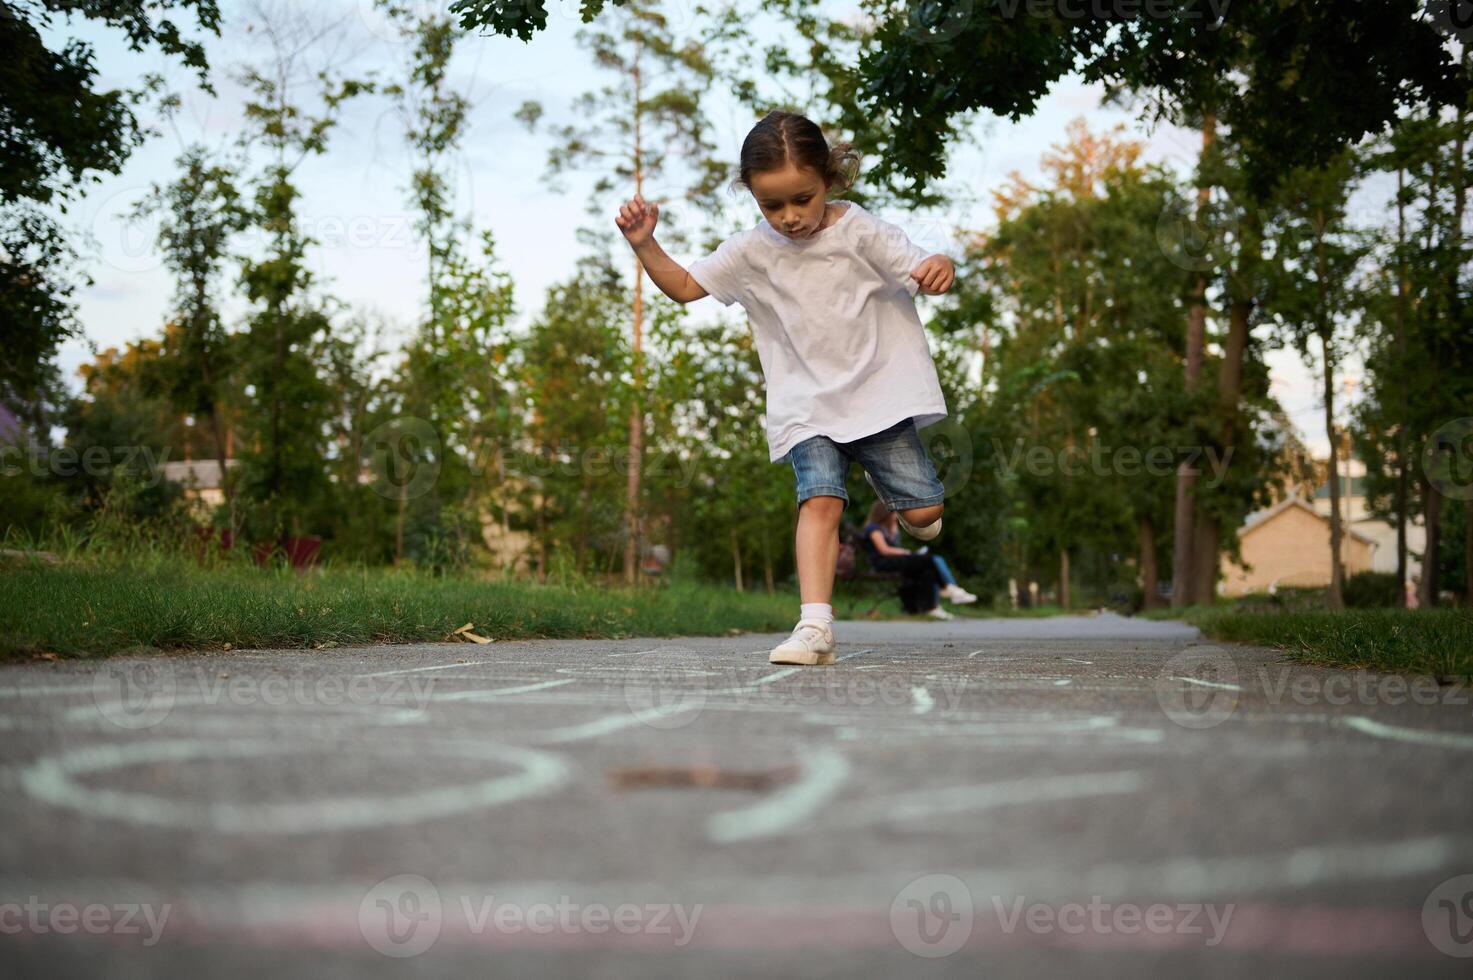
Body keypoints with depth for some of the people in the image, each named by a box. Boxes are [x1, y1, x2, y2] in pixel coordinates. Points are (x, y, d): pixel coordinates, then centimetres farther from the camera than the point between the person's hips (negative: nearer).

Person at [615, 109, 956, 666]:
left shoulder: (859, 232, -6)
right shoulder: (751, 252, 1)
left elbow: (921, 268, -7)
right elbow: (684, 286, 8)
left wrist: (939, 270, -32)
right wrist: (644, 245, -9)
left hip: (879, 392, -1)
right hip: (807, 405, 1)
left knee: (922, 512, -4)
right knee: (820, 498, -21)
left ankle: (884, 472, 33)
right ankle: (815, 626, -25)